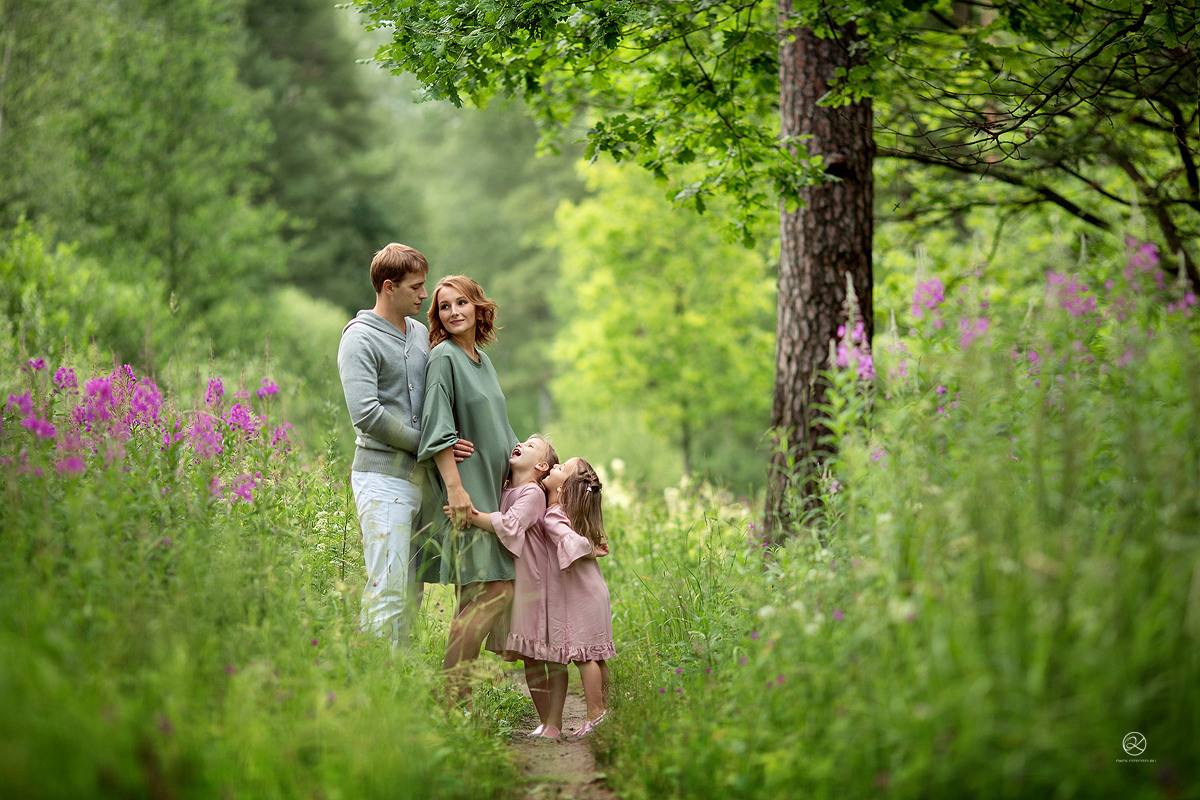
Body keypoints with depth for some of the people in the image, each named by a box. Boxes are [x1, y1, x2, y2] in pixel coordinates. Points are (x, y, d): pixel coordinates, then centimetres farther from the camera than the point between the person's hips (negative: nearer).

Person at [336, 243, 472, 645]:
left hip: (419, 475, 8)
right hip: (383, 476, -8)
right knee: (388, 588, -11)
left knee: (412, 589, 9)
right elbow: (366, 414, -17)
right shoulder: (361, 337, -7)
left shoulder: (420, 334, 17)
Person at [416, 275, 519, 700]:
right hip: (462, 491, -8)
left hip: (489, 490, 8)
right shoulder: (443, 357, -9)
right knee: (490, 590, -14)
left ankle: (458, 696, 7)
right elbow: (438, 429, -16)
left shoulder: (482, 359, 17)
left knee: (479, 595, 5)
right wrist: (455, 488, -22)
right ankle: (452, 695, -13)